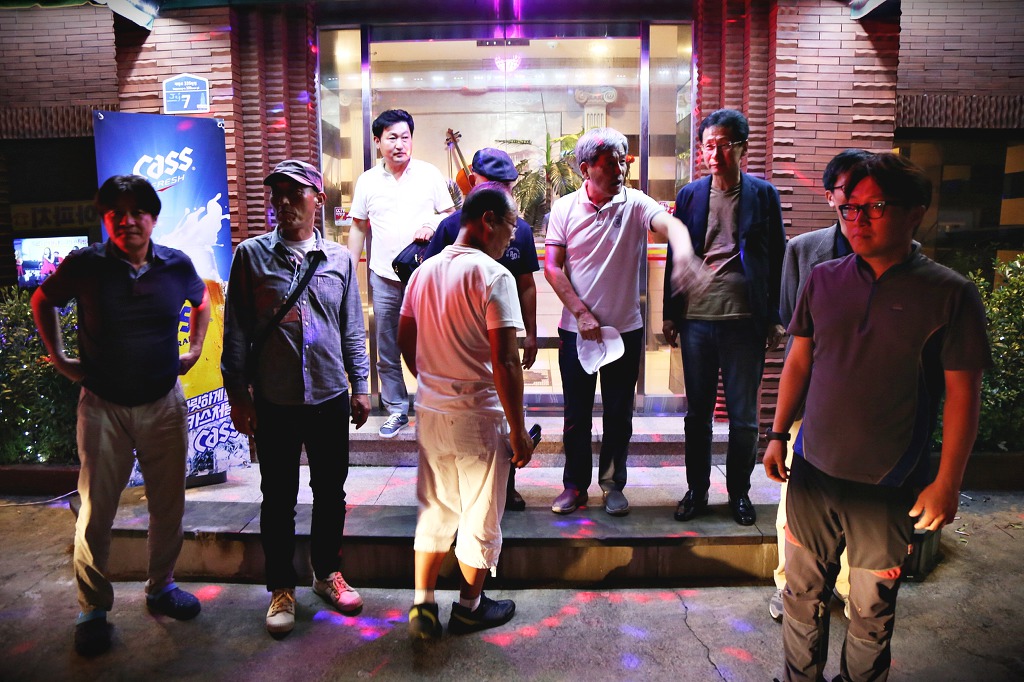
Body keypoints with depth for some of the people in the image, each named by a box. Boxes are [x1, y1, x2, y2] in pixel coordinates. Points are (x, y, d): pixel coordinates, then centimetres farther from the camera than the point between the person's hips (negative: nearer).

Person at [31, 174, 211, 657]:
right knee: (96, 511, 5)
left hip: (164, 404, 2)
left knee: (168, 504, 12)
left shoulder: (177, 266, -3)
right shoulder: (84, 265, -8)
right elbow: (42, 302, 11)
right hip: (103, 407, -2)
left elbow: (202, 301, 18)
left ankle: (161, 586, 33)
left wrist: (194, 350, 11)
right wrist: (58, 358, 6)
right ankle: (93, 609, 22)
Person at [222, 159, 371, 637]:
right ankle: (281, 587, 27)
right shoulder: (251, 255, 0)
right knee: (278, 498, 10)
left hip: (331, 398, 2)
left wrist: (360, 386, 7)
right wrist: (238, 395, -1)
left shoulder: (339, 258, 4)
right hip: (274, 401, -1)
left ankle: (328, 573, 33)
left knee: (331, 492, 13)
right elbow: (236, 331, 1)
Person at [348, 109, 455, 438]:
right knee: (387, 352, 9)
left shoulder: (429, 174, 1)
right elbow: (358, 228, 12)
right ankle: (397, 410, 23)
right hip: (383, 278, 2)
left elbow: (450, 214, 4)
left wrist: (432, 225, -18)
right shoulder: (367, 181, 6)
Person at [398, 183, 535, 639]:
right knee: (481, 515, 13)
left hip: (430, 411, 6)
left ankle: (423, 605, 26)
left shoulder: (425, 271, 6)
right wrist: (518, 430, -14)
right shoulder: (493, 276, -16)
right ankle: (469, 607, 29)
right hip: (478, 415, -6)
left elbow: (405, 340, 13)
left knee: (435, 510, 20)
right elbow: (505, 362, -21)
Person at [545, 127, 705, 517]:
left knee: (619, 413, 10)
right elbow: (552, 267, -3)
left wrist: (683, 251, -48)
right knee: (576, 413, 10)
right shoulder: (565, 208, -2)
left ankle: (613, 484, 28)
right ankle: (575, 484, 26)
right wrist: (581, 313, -11)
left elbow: (668, 223, -25)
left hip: (625, 328, 0)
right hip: (576, 328, 0)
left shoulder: (636, 204, -5)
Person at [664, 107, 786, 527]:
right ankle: (696, 491, 25)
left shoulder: (763, 195, 2)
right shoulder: (690, 196, 7)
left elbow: (778, 259, 4)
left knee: (743, 416, 7)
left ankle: (739, 492, 25)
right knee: (697, 413, 10)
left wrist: (774, 319, 0)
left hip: (745, 321, -1)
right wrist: (670, 314, 6)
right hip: (696, 319, 2)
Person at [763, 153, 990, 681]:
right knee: (802, 593, 16)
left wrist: (947, 484, -6)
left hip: (890, 488, -3)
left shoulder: (950, 294, -8)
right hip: (811, 472, 3)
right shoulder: (823, 280, 2)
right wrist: (778, 435, 6)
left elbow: (962, 395, -6)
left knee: (872, 610, 14)